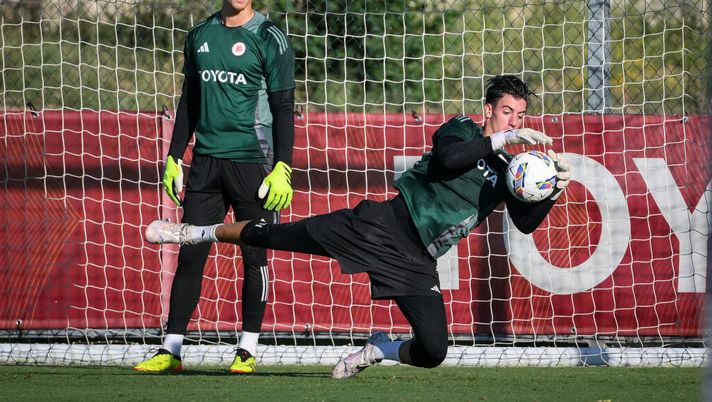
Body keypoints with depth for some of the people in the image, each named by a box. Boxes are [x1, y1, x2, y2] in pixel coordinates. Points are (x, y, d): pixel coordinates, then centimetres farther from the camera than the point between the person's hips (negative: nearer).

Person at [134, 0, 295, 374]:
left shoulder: (269, 38, -4)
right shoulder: (200, 35, 12)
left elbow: (284, 107, -6)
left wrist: (283, 168, -13)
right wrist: (174, 157, 14)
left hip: (252, 161, -4)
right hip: (206, 160, 4)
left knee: (254, 256, 1)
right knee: (189, 255, 1)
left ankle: (247, 350, 8)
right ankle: (170, 350, 3)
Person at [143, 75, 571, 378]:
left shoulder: (507, 172, 11)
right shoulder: (462, 130, -1)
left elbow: (526, 222, 3)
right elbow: (446, 158, -23)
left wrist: (554, 192, -16)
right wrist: (502, 139, -26)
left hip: (416, 261, 3)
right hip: (385, 223, -3)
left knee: (433, 351, -15)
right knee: (278, 236, -2)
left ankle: (381, 350, 19)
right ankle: (198, 232, 23)